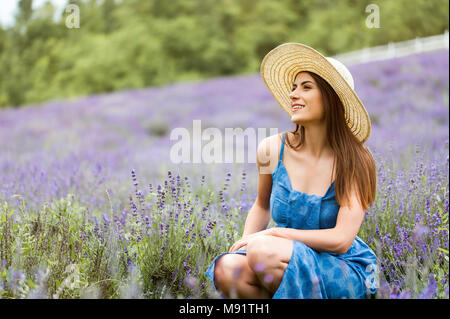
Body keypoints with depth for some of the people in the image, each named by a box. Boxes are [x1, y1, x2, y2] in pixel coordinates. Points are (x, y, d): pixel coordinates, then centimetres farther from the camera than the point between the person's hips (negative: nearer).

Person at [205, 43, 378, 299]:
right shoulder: (272, 149, -3)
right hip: (288, 263, 3)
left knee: (261, 251, -32)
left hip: (345, 275, -3)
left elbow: (341, 240, -18)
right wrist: (245, 241, -3)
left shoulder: (355, 160, -11)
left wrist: (273, 234, -18)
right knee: (228, 268, -29)